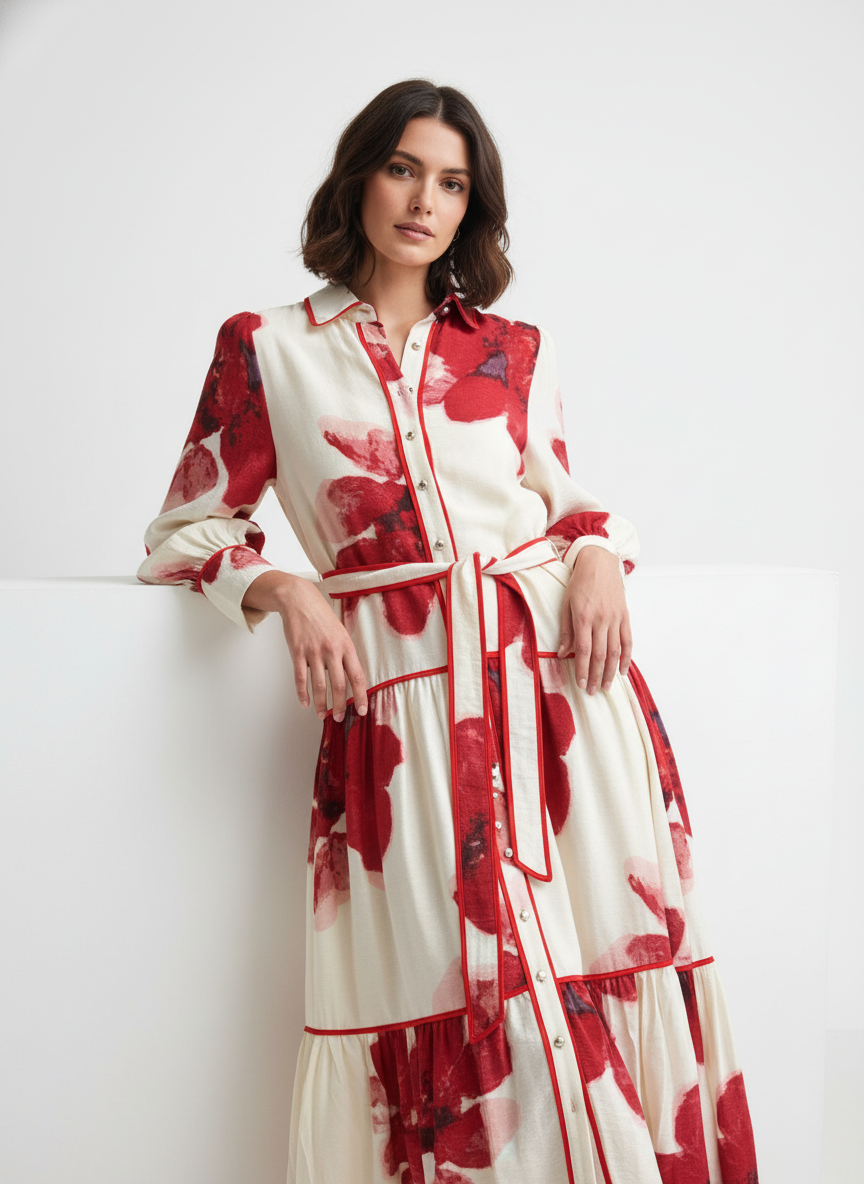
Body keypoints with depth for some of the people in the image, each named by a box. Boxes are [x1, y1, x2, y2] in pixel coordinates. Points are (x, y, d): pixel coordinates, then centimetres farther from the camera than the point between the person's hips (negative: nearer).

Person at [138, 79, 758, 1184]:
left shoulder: (514, 351, 15)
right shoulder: (266, 348, 9)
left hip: (558, 675, 2)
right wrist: (283, 590, -7)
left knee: (595, 965, -2)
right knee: (446, 994, -6)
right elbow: (185, 530, 12)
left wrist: (598, 553, 1)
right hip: (400, 698, -2)